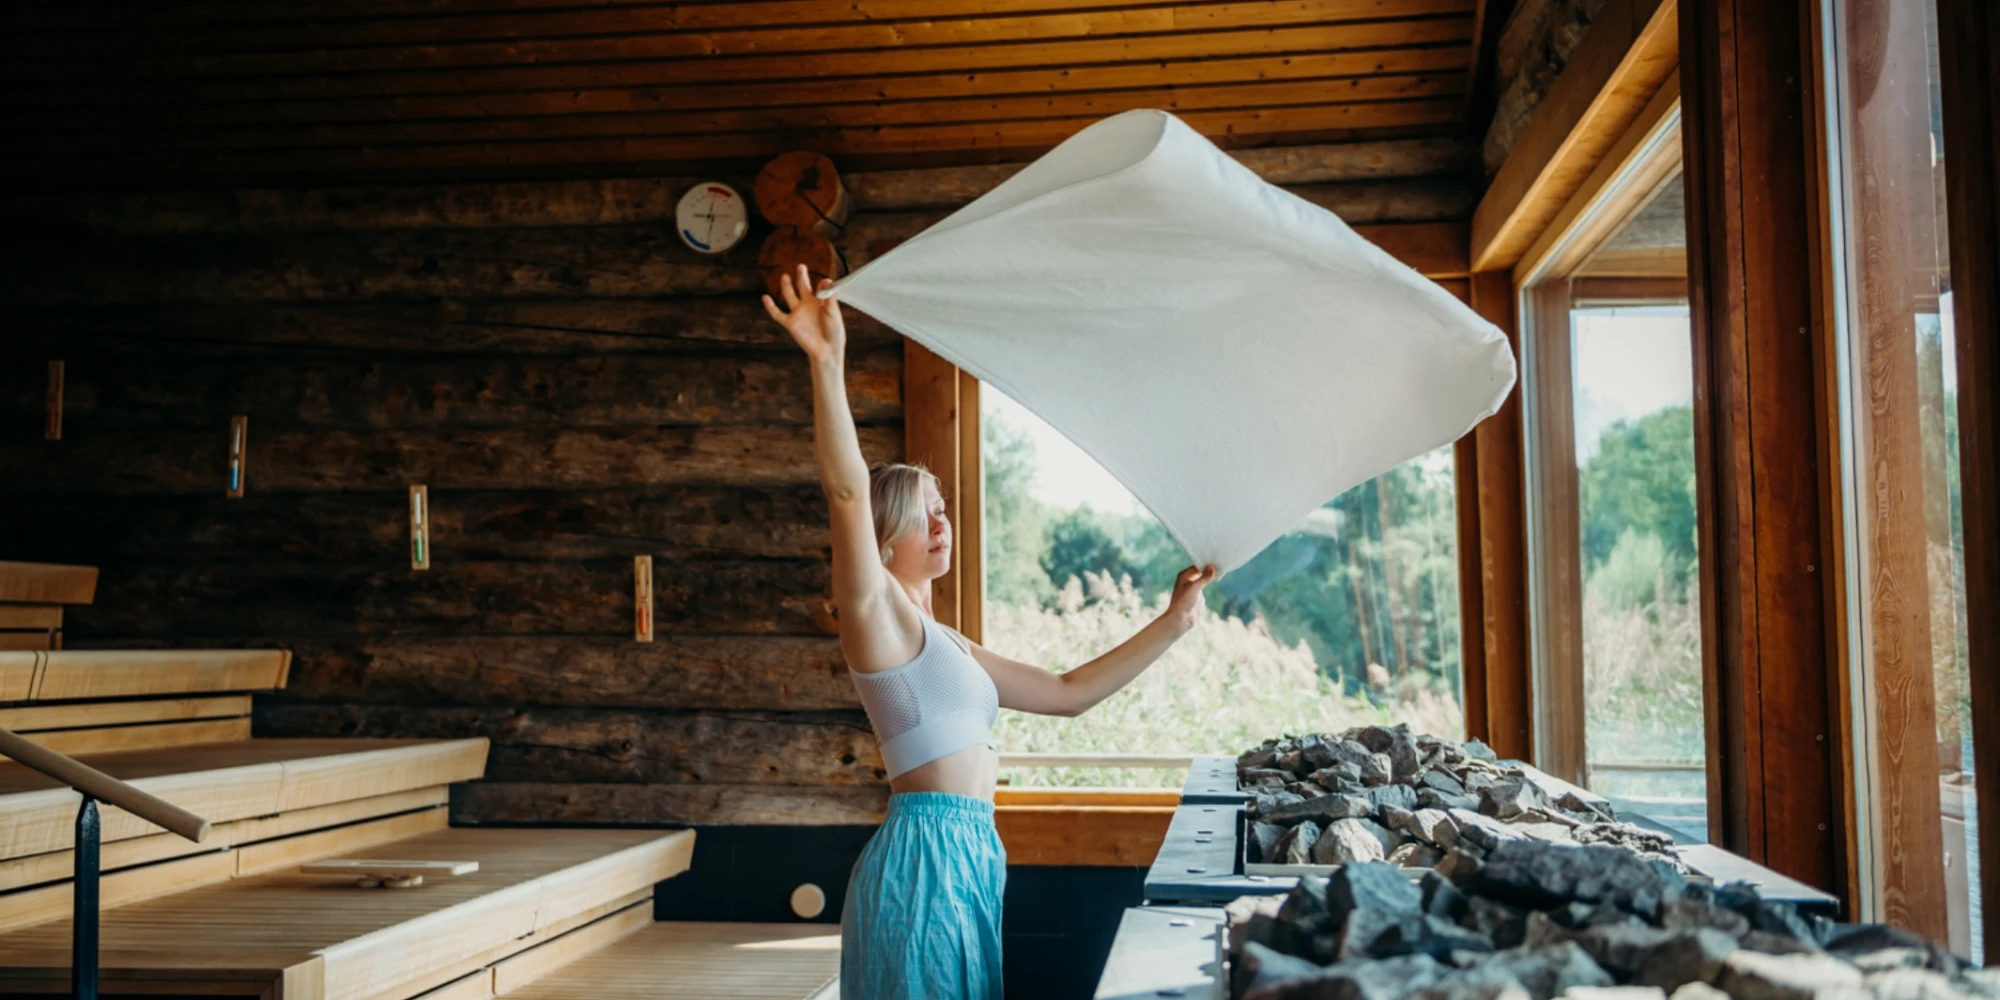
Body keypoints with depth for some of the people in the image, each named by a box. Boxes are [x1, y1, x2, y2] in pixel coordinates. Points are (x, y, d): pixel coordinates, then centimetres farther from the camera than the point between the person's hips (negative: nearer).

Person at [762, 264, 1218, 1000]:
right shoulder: (879, 612, -4)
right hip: (926, 848, -8)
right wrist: (828, 363, -32)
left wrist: (1172, 623, 19)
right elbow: (847, 490, -21)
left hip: (973, 852, 9)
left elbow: (1068, 692, 22)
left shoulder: (945, 644, 20)